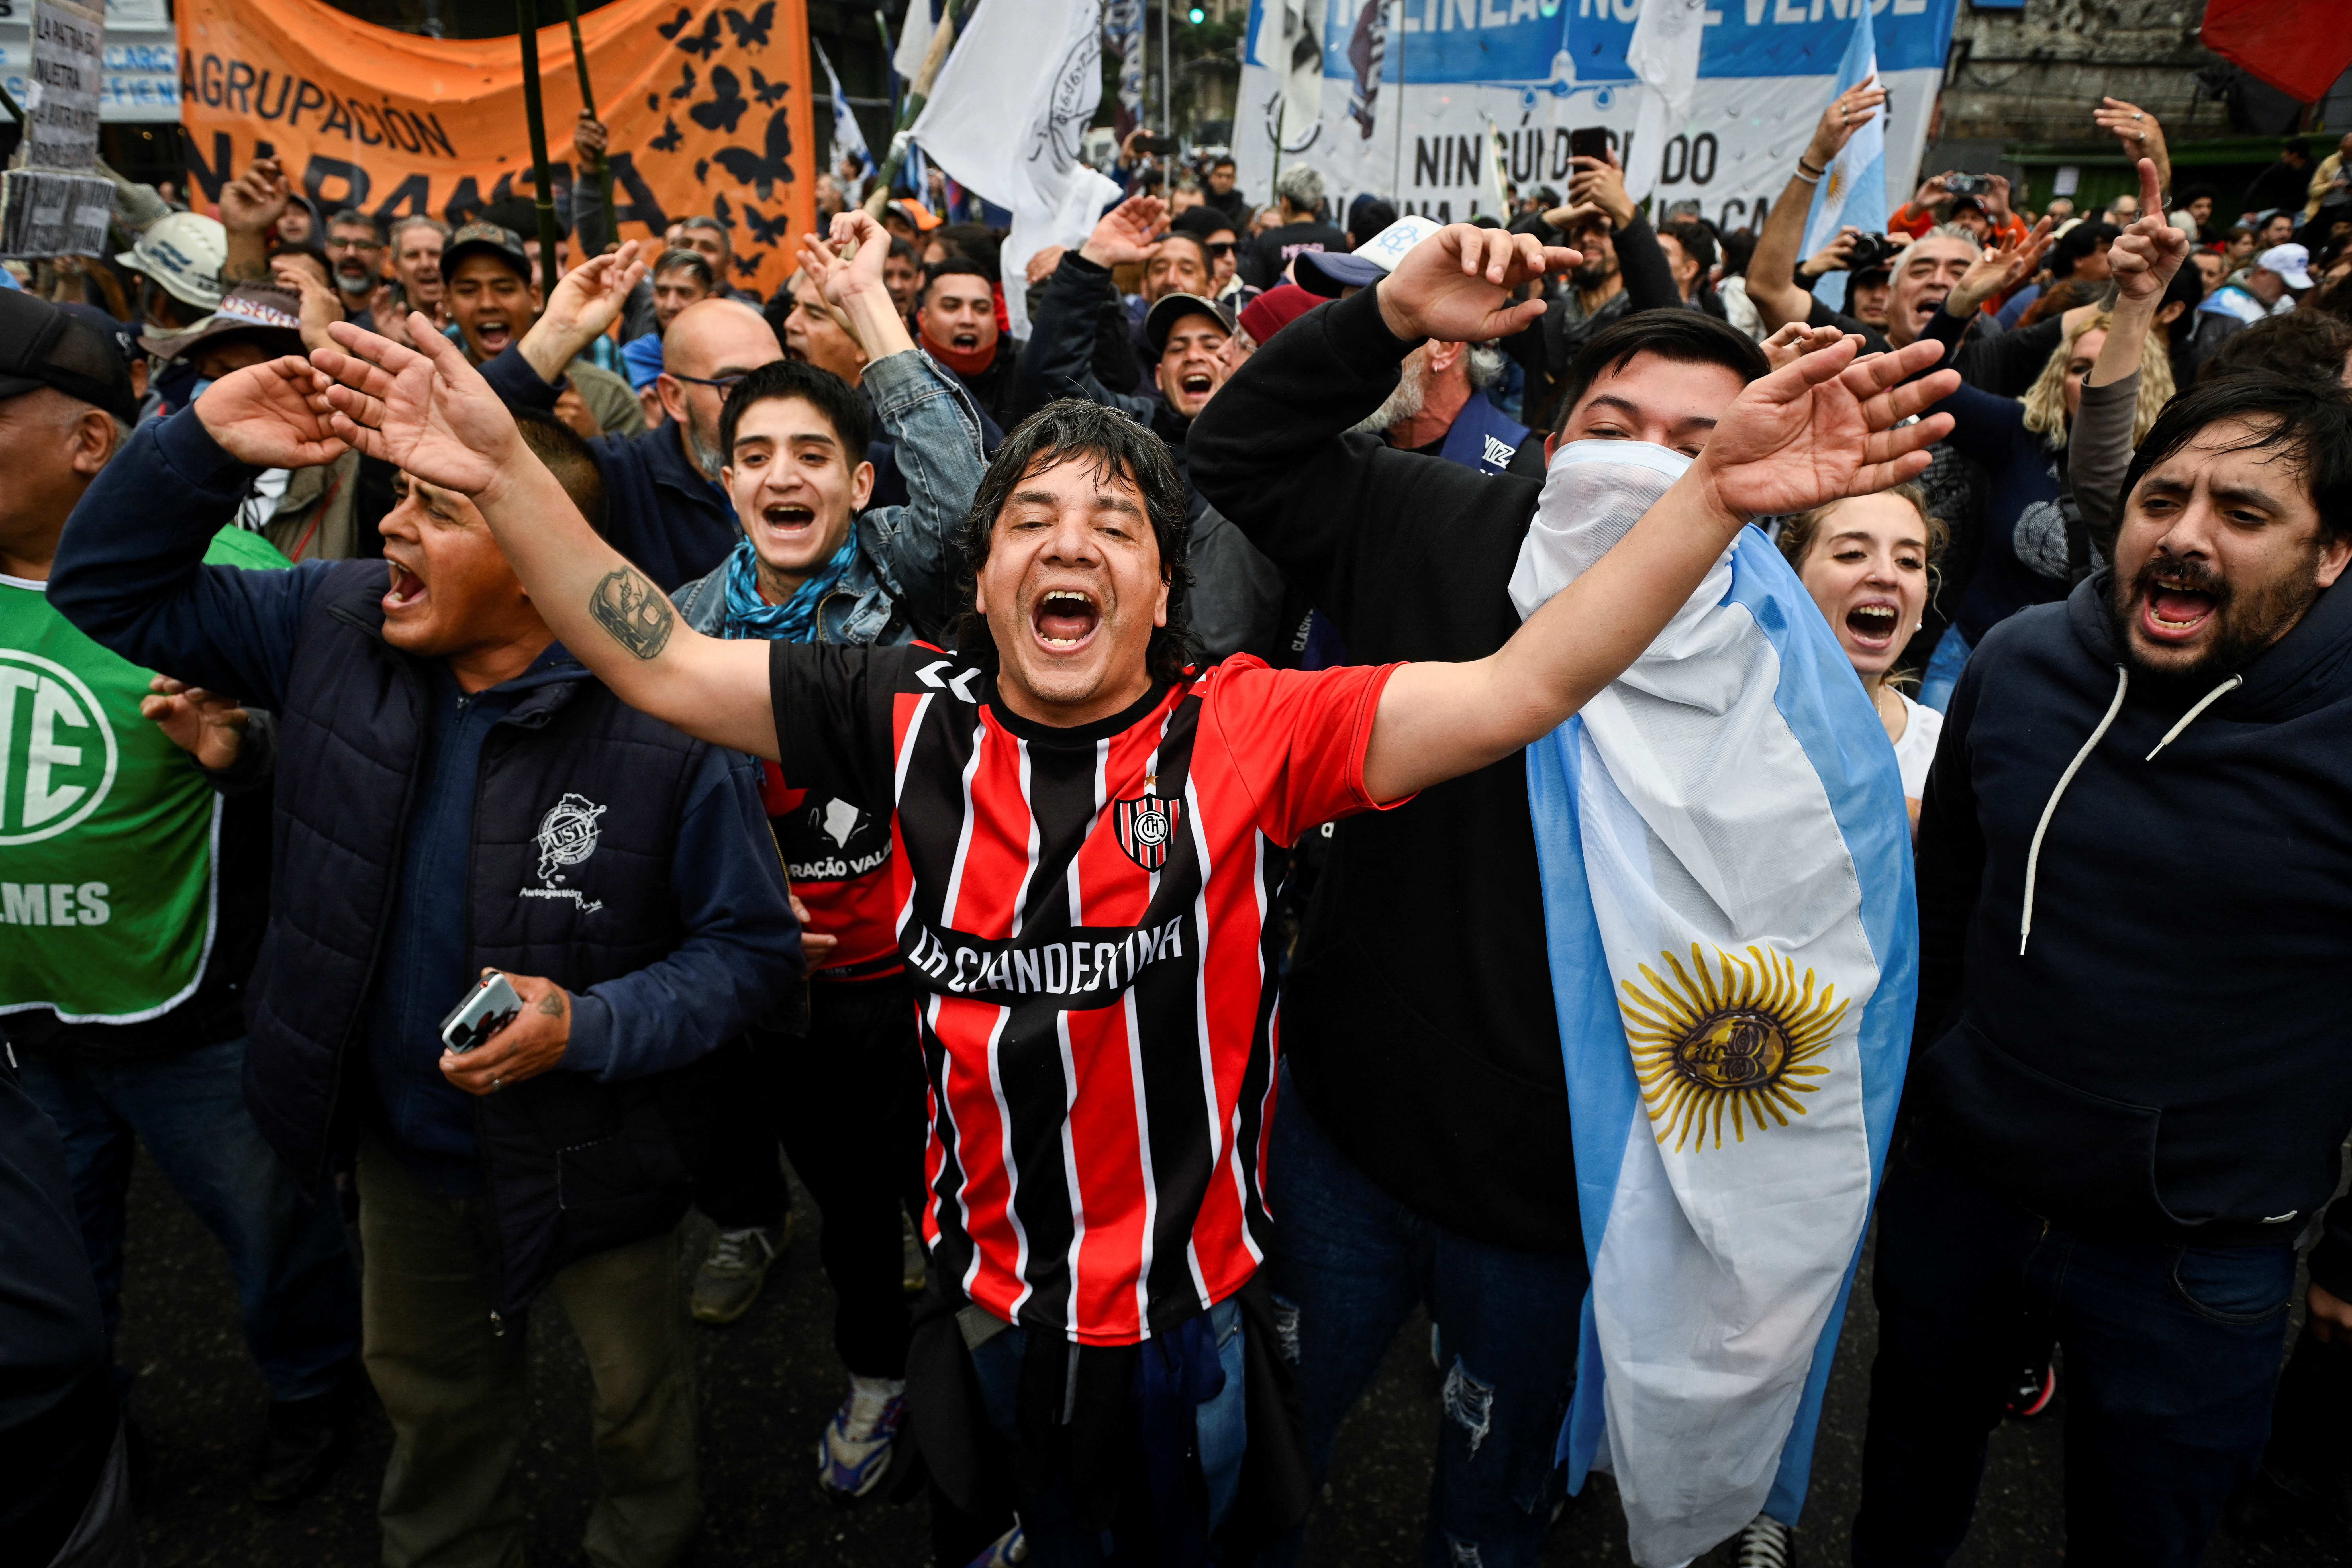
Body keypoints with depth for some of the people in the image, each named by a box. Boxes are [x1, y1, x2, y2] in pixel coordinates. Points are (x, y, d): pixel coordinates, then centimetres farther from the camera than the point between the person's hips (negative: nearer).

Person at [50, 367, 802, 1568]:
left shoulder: (665, 723, -27)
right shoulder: (337, 625, -11)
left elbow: (749, 948, -18)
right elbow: (106, 591, -2)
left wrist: (592, 1027, -32)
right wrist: (201, 444, -18)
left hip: (589, 1155, -4)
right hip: (402, 1139, 5)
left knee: (636, 1394, 23)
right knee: (428, 1393, 30)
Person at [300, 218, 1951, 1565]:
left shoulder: (1246, 731, -17)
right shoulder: (915, 716, -10)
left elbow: (1521, 687, -23)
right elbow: (660, 663, -6)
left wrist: (1717, 495, -33)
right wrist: (504, 469, -14)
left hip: (1196, 1303, -2)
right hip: (997, 1298, 2)